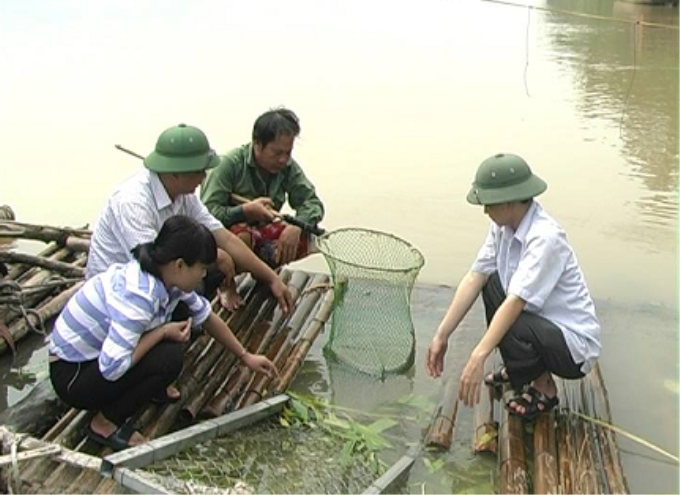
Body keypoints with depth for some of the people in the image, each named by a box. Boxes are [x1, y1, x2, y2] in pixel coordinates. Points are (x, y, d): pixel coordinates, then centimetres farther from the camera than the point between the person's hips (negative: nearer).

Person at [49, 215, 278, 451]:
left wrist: (245, 356, 11)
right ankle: (105, 423, -7)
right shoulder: (137, 294, -34)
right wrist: (163, 332, -24)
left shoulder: (165, 277, -8)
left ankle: (151, 388, 16)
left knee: (181, 318, -2)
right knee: (169, 358, -25)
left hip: (101, 351, 8)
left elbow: (208, 317, 7)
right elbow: (112, 368, -36)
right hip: (71, 375, -8)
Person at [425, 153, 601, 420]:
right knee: (490, 282, 6)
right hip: (543, 323, 8)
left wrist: (478, 358, -39)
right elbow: (474, 278, -5)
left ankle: (543, 387, 0)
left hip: (574, 346, -8)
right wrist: (442, 335, -8)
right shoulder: (503, 226, -4)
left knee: (508, 325, -32)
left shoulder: (545, 237, -28)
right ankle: (517, 368, 18)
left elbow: (515, 302, -35)